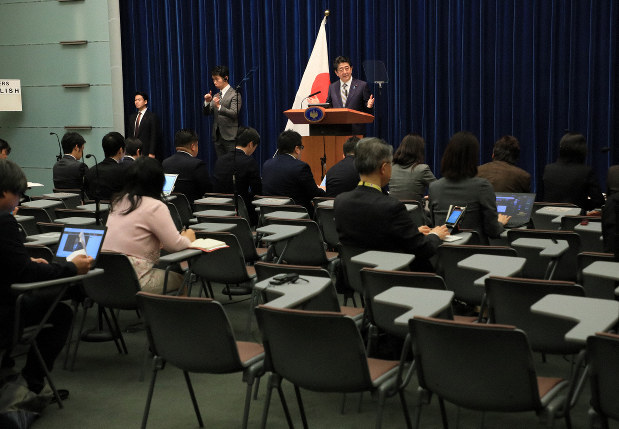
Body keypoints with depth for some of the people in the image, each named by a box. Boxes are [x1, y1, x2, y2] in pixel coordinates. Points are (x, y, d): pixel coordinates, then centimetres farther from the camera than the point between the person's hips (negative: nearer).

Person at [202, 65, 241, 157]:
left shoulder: (234, 94, -5)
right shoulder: (216, 96, 16)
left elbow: (234, 114, -17)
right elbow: (206, 113, 13)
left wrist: (219, 107, -30)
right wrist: (207, 102, -6)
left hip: (230, 136, -7)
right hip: (217, 137, 7)